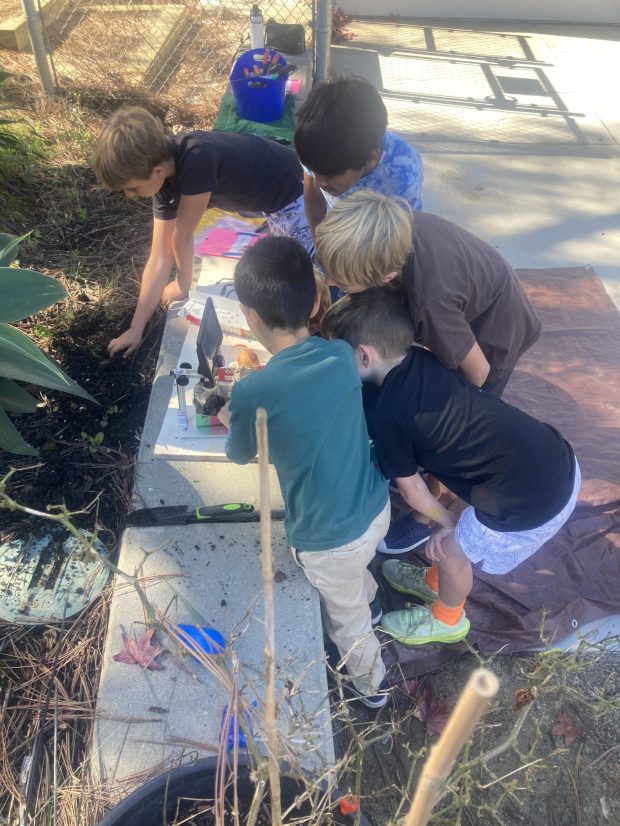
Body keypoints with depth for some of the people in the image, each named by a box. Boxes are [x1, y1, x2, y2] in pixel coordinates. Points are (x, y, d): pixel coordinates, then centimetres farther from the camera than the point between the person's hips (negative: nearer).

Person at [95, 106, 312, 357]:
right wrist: (136, 329, -7)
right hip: (268, 200, 7)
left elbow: (183, 236, -26)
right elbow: (159, 259, -9)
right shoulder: (166, 179, -11)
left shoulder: (198, 158, -38)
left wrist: (183, 286, -7)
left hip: (296, 194, -7)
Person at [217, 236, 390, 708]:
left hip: (330, 539, -5)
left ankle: (372, 683, 54)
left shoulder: (254, 393, -29)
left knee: (346, 618, 27)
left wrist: (233, 421, 13)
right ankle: (370, 602, 70)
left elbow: (240, 455, -5)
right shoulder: (343, 356, -13)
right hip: (377, 509, 5)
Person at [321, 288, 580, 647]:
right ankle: (436, 582, 56)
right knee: (463, 518, 29)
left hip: (529, 501, -7)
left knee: (453, 549, 18)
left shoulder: (384, 413, -16)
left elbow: (411, 488, -1)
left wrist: (447, 521, 18)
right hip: (559, 461, 8)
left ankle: (447, 620, 48)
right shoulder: (423, 359, 4)